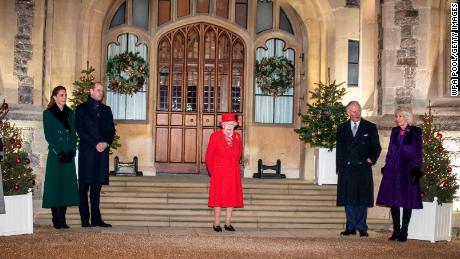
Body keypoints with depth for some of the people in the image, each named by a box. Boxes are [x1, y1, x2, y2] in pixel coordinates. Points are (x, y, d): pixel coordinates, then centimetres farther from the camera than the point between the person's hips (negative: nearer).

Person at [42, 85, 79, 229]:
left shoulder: (70, 113, 14)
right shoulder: (48, 113, 2)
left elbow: (74, 133, 10)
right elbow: (48, 135, -5)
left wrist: (72, 150, -5)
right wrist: (59, 152, -13)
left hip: (69, 154, 4)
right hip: (55, 155, -4)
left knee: (67, 184, 2)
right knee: (55, 184, -4)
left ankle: (63, 219, 6)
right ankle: (56, 220, -1)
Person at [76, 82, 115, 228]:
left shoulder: (106, 110, 19)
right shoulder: (81, 109, 5)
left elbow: (111, 130, 13)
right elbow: (81, 130, -5)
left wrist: (106, 143, -6)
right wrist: (95, 144, -13)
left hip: (102, 152, 4)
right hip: (87, 152, -4)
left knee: (96, 188, 5)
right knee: (84, 187, -3)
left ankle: (96, 219, 6)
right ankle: (85, 220, -1)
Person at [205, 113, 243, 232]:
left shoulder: (237, 137, 6)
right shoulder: (215, 136, -5)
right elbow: (209, 155, -1)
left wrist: (234, 166, 13)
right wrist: (212, 171, 1)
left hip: (233, 173, 4)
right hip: (219, 172, -4)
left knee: (232, 196, 4)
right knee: (218, 197, 0)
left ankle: (228, 223, 11)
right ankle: (217, 224, 6)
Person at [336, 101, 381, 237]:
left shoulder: (370, 127, 7)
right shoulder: (342, 128, 13)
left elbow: (376, 147, 9)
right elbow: (339, 149, 13)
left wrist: (372, 158, -9)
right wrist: (339, 168, 7)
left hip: (363, 168, -2)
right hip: (346, 168, 2)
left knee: (362, 199, -2)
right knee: (348, 199, 2)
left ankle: (362, 227, 4)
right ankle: (350, 227, 9)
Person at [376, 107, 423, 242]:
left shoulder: (415, 131, 0)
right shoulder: (394, 131, 12)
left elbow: (418, 152, -1)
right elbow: (390, 151, 14)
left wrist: (416, 170, -8)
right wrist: (386, 167, 7)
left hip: (408, 170, -4)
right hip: (393, 169, 4)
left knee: (407, 201, -1)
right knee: (393, 201, 3)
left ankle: (404, 232, 5)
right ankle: (396, 231, 10)